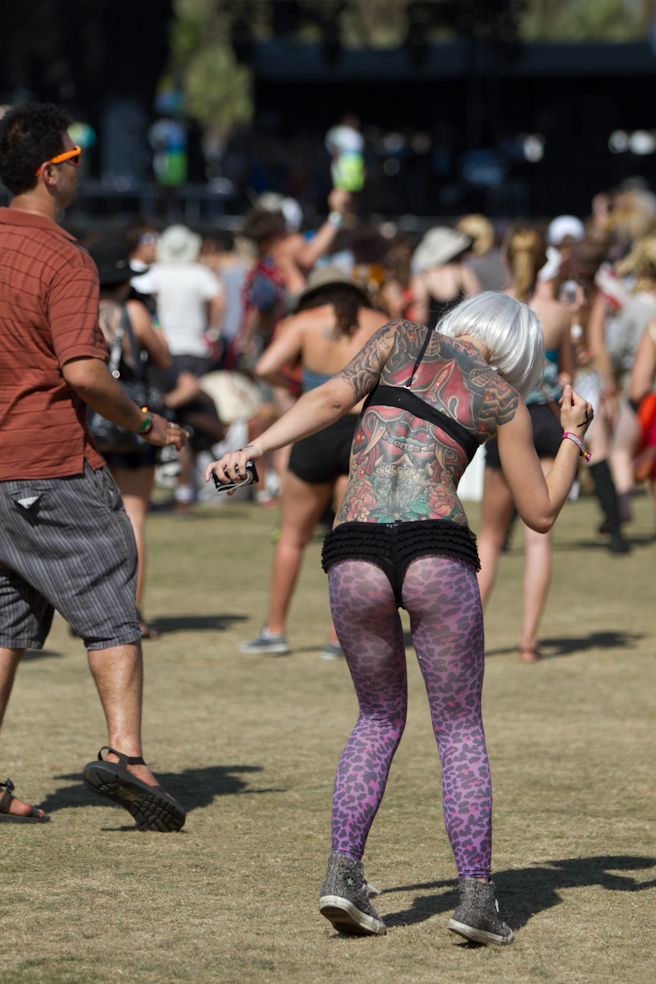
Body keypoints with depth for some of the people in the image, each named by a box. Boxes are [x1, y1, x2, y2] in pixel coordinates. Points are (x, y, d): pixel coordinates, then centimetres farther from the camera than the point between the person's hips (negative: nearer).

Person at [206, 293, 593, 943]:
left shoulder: (401, 340, 18)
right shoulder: (502, 401, 15)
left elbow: (332, 398, 1)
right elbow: (541, 515, 20)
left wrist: (254, 450, -4)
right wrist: (573, 436, 33)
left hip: (355, 557, 2)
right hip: (438, 555, -2)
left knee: (380, 718, 21)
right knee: (460, 729, 13)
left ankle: (343, 872, 5)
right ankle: (476, 898, 4)